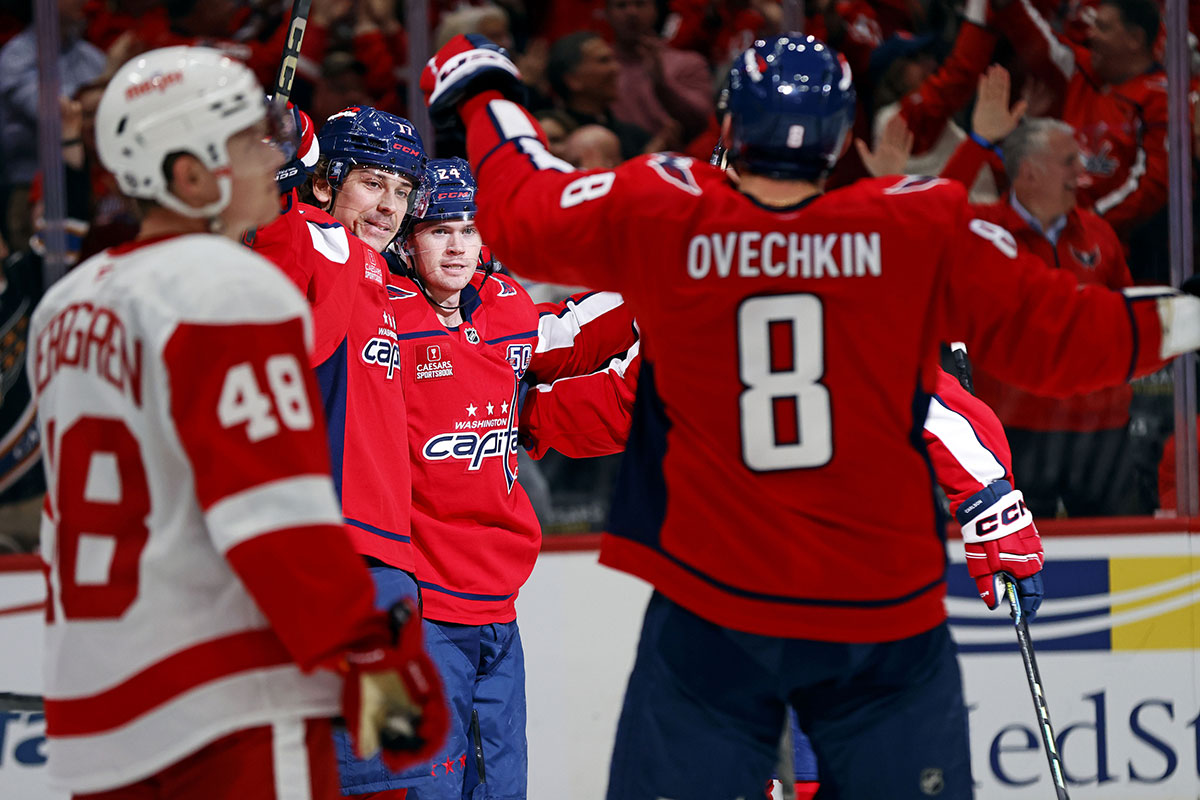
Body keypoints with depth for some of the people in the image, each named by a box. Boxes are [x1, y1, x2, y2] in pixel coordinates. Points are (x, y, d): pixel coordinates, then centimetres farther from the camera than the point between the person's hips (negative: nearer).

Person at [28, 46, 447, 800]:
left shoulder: (66, 307, 17)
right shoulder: (231, 290, -11)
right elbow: (277, 517, -18)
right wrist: (374, 660, -15)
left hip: (94, 707, 9)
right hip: (230, 712, -9)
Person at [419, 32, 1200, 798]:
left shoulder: (659, 214, -5)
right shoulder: (926, 229, -7)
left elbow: (520, 213, 11)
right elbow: (1055, 334, -3)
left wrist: (483, 92, 28)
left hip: (711, 605, 0)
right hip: (882, 608, 0)